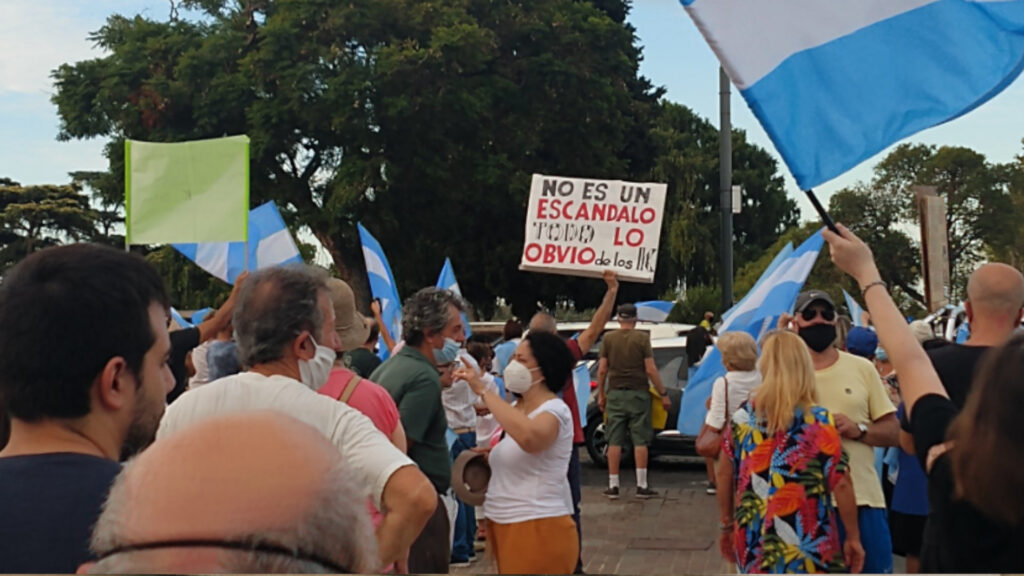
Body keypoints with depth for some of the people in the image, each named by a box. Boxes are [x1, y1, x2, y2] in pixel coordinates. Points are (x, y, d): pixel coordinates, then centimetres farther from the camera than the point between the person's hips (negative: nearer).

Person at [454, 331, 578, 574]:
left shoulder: (553, 410, -15)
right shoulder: (517, 408, 12)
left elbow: (529, 438, -38)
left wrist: (484, 391, -32)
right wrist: (487, 456, 5)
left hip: (539, 528, -8)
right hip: (505, 526, 8)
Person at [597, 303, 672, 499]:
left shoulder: (608, 339, 1)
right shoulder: (642, 338, -5)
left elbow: (602, 370, 0)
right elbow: (651, 369, -9)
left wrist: (601, 395, 10)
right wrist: (663, 394, -3)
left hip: (615, 394, 2)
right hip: (638, 394, -2)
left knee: (615, 442, 5)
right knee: (640, 441, 3)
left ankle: (613, 485, 6)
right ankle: (641, 485, 3)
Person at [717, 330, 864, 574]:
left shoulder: (742, 416, 2)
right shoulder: (820, 421, -8)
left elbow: (724, 475, 7)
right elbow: (841, 484, -8)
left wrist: (727, 526, 19)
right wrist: (853, 537, 3)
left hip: (754, 543, 3)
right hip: (809, 547, -3)